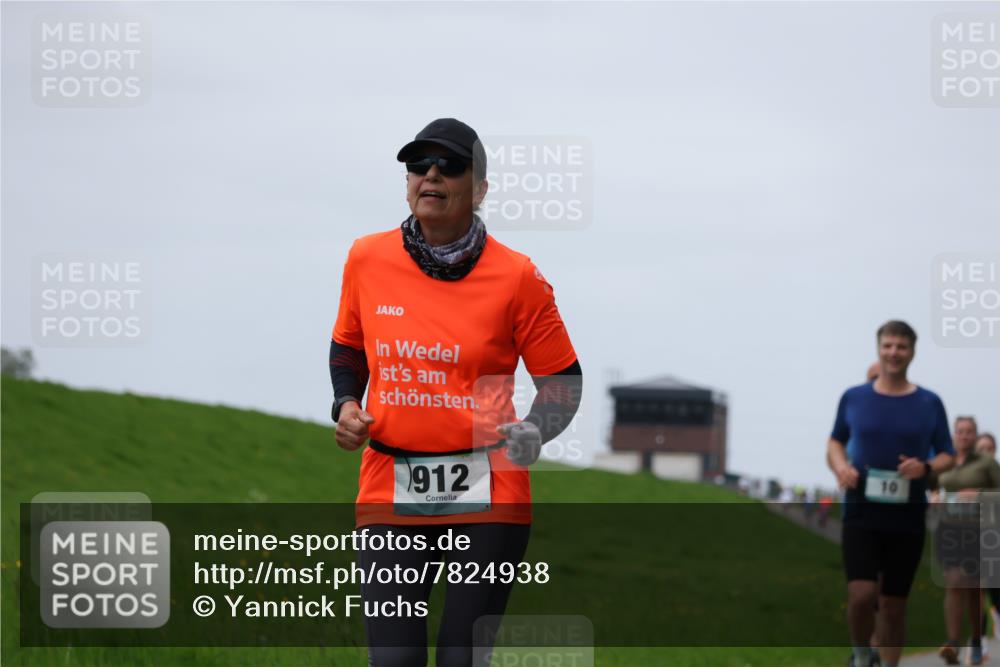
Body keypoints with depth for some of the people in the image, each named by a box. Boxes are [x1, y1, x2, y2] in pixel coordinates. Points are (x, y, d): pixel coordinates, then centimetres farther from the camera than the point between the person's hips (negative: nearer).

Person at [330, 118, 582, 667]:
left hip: (487, 495, -2)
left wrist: (534, 433, -15)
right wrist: (345, 404, 4)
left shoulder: (515, 276, -4)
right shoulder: (367, 260, 4)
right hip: (389, 492, 2)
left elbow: (563, 380, 3)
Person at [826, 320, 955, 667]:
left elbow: (947, 456, 9)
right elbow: (835, 442, 17)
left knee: (894, 604, 6)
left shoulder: (929, 403, 4)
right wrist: (840, 467, -4)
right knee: (861, 593, -17)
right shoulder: (853, 398, 4)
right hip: (861, 512, -1)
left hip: (907, 518, 1)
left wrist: (926, 467, -13)